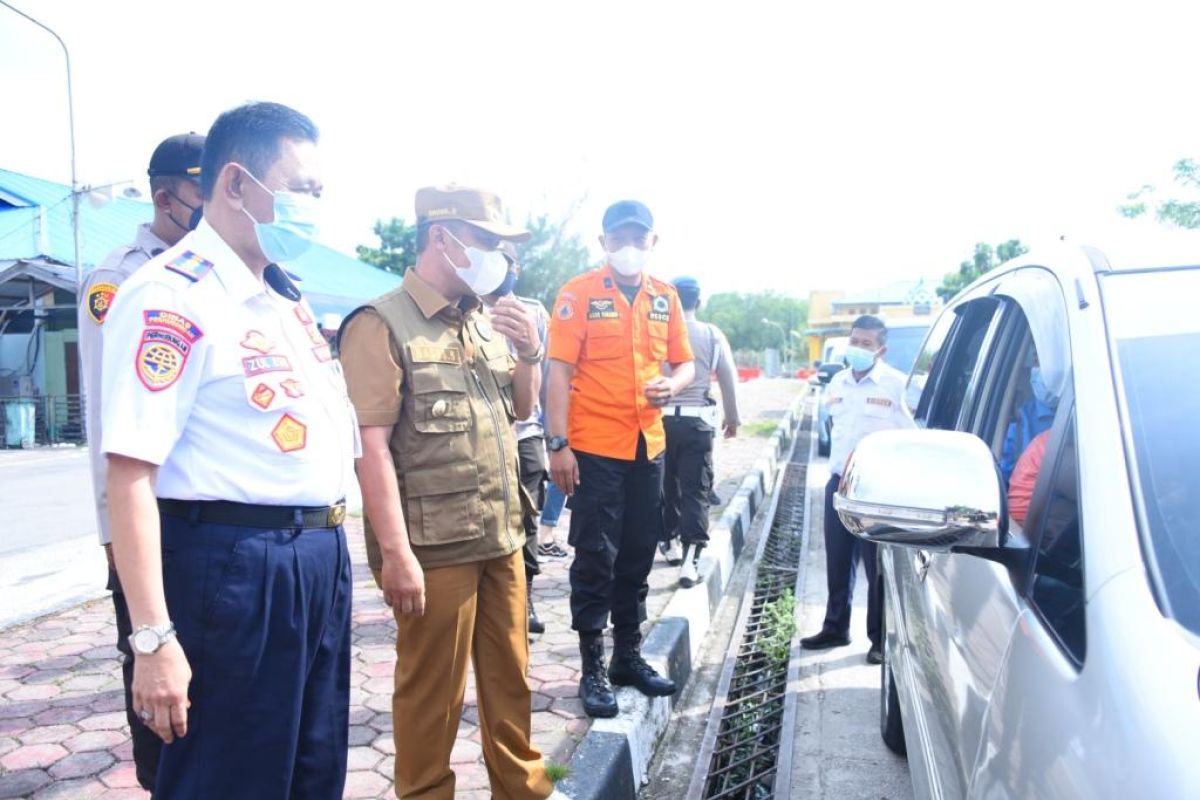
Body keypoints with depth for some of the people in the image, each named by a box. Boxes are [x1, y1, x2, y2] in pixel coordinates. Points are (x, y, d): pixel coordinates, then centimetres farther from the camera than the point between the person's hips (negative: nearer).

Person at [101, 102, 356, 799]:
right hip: (233, 567, -8)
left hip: (321, 557, 8)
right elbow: (130, 474, -19)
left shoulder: (287, 297, 13)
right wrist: (153, 639, -21)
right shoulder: (171, 297, -14)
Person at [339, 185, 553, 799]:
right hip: (434, 549, -7)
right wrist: (395, 553, -18)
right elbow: (370, 444, -15)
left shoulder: (486, 322, 11)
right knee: (432, 690, 7)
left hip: (501, 539, 7)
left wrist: (530, 352, 1)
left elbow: (521, 410, 20)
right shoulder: (381, 324, -10)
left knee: (510, 675, 17)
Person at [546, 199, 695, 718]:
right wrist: (558, 444, -16)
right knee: (596, 558, 2)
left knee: (637, 556, 14)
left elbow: (685, 362, 16)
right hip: (594, 447, -5)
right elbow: (559, 370, -9)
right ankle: (593, 668, 16)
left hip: (647, 445, 5)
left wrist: (672, 385, -8)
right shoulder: (579, 293, -5)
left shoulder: (665, 296, 10)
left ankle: (628, 656, 30)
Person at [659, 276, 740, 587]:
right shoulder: (712, 334, -1)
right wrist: (732, 417, 15)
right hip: (697, 420, -1)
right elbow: (729, 379, 2)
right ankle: (690, 559, -9)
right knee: (695, 490, 0)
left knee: (665, 484, 17)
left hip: (661, 418, 1)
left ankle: (668, 541, 33)